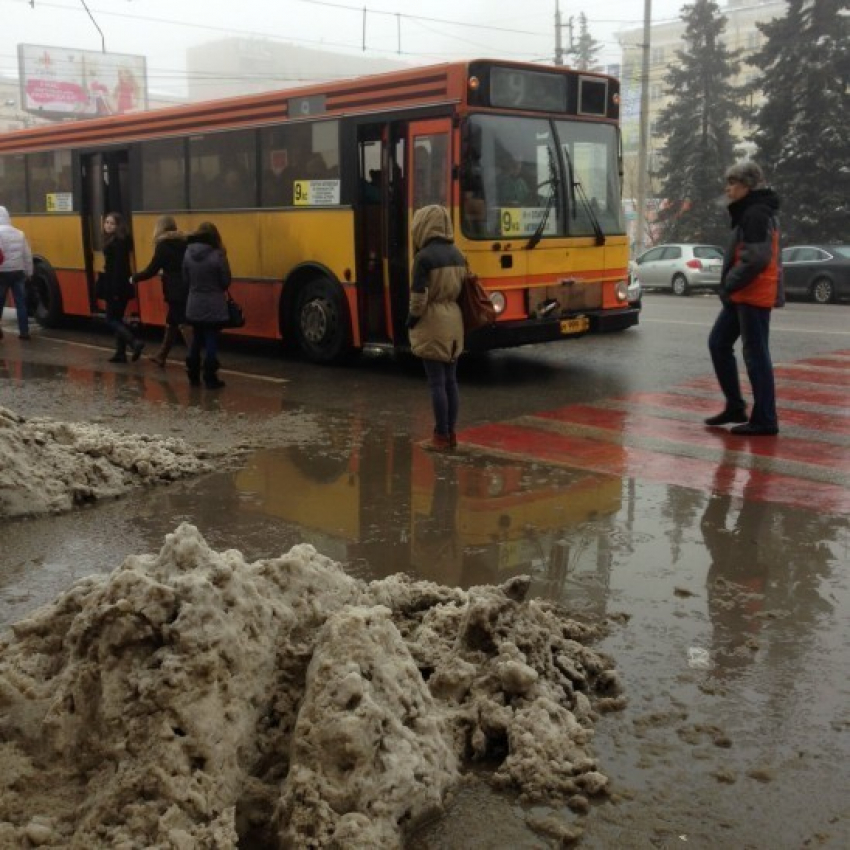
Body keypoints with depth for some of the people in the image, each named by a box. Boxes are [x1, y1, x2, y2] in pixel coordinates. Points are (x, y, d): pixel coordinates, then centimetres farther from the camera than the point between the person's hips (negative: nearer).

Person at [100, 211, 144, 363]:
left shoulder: (118, 242, -16)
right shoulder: (112, 241, 14)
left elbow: (119, 267, -22)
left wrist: (115, 290, -24)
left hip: (117, 287, -10)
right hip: (116, 287, 10)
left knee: (111, 320, -5)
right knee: (117, 319, 13)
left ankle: (135, 342, -16)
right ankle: (120, 353, 16)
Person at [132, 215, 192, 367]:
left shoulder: (164, 244, -9)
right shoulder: (183, 241, 10)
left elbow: (151, 270, -8)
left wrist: (135, 278, 7)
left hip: (176, 291, -7)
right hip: (187, 289, 7)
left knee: (184, 325, -6)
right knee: (171, 323, 17)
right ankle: (161, 356, 27)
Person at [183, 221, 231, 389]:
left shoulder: (188, 254, -2)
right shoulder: (217, 256, -14)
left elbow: (186, 280, 6)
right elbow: (226, 282, -7)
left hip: (194, 306, 4)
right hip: (213, 307, -4)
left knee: (196, 341, 16)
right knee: (211, 342, 0)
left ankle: (193, 376, 22)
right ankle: (210, 379, 1)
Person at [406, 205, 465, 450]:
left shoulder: (424, 256, -15)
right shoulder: (457, 255, 7)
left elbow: (419, 297, -16)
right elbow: (462, 290, 11)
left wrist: (411, 320, -1)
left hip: (432, 324, -7)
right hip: (453, 322, 7)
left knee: (436, 383, -1)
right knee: (450, 380, 12)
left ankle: (441, 435, 4)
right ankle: (451, 433, 18)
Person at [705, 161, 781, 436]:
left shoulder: (756, 214, -14)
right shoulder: (749, 212, 18)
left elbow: (755, 259, -23)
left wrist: (730, 284, -14)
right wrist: (730, 286, 11)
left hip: (753, 296, -10)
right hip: (743, 295, 10)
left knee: (756, 355, -6)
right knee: (718, 343, 13)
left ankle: (765, 420, 0)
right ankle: (735, 406, 20)